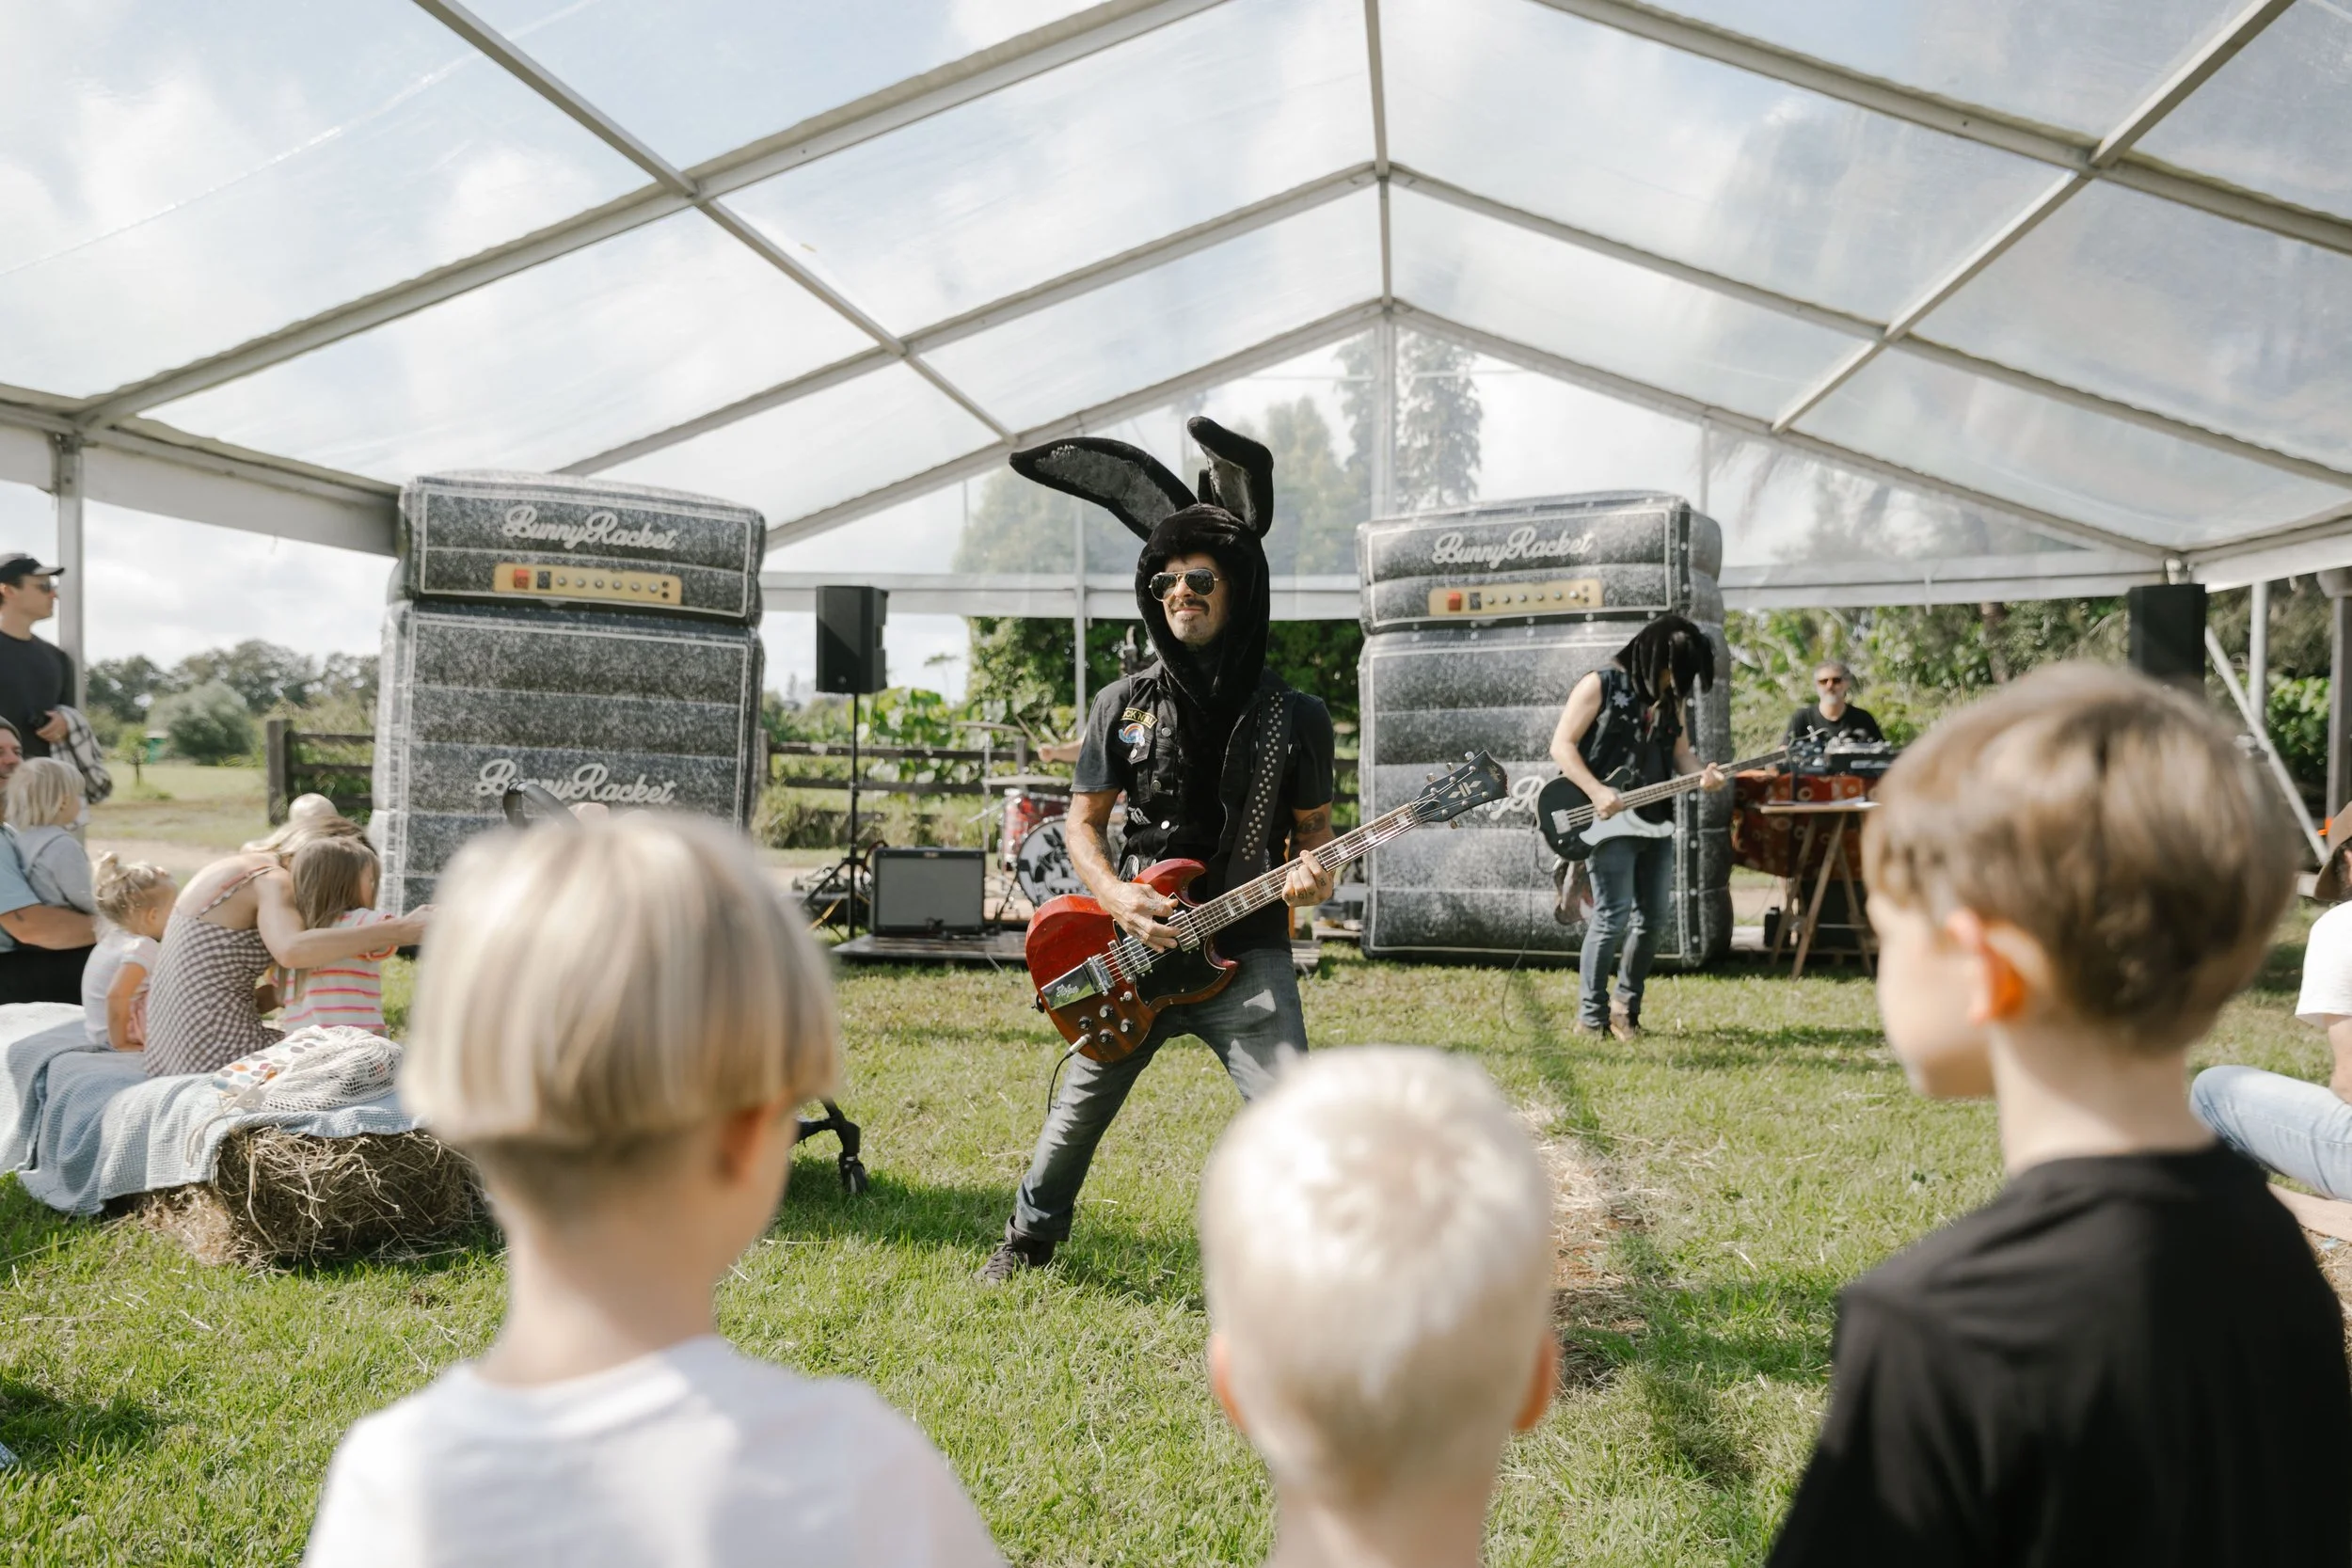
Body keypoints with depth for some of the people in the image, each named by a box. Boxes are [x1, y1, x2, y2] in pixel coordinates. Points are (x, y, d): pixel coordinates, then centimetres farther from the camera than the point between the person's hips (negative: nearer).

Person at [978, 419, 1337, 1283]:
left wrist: (1313, 873, -16)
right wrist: (1116, 897, -12)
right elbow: (1083, 821, 6)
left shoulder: (1294, 716, -2)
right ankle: (1029, 1237, 42)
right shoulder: (1124, 703, 1)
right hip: (1130, 950, 2)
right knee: (1077, 1111, 16)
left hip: (1245, 953, -2)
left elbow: (1312, 828, 7)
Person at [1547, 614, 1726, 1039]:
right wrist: (1596, 792, -21)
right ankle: (1592, 1014, 0)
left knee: (1653, 917, 9)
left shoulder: (1672, 697, 13)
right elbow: (1562, 745, -10)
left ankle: (1626, 1004, 23)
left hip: (1655, 820, 7)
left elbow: (1680, 752, 13)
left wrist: (1701, 773, -10)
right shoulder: (1600, 685, -7)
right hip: (1608, 820, -7)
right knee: (1613, 917, -11)